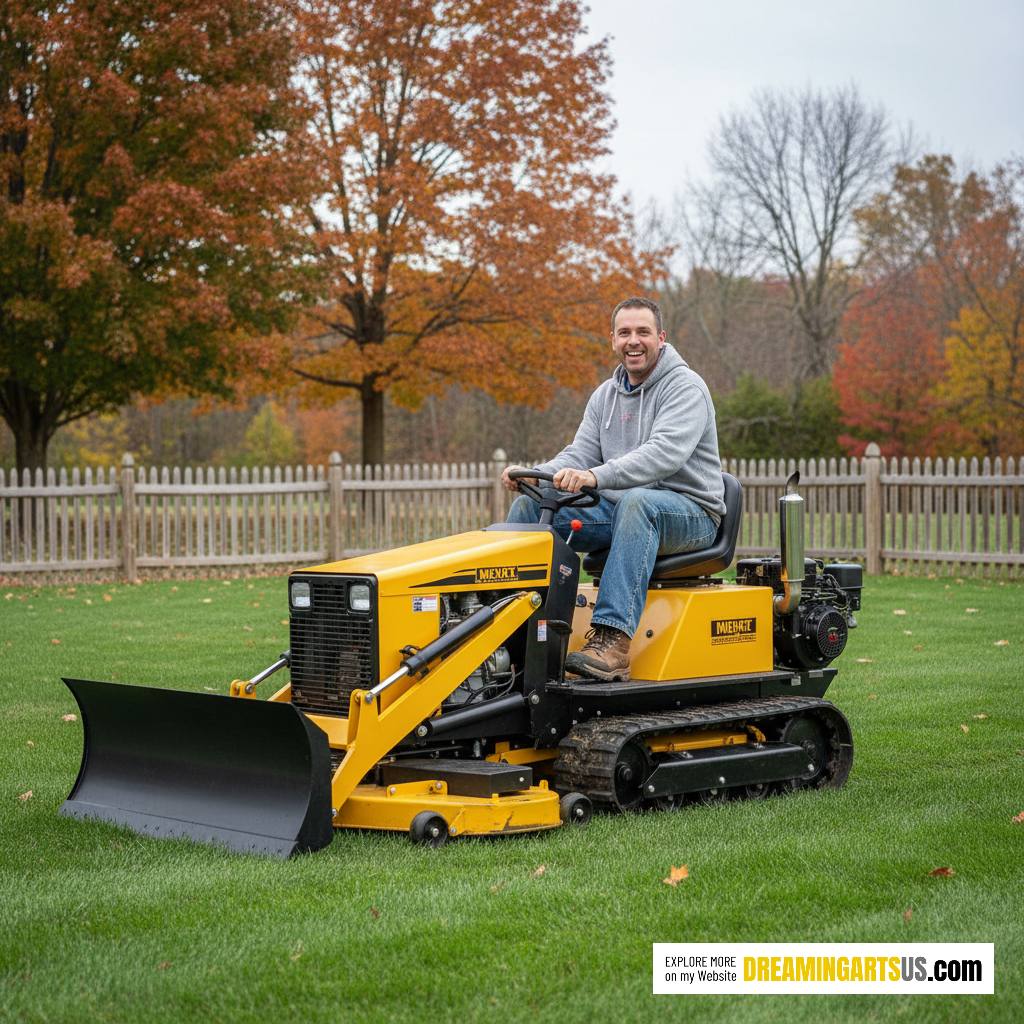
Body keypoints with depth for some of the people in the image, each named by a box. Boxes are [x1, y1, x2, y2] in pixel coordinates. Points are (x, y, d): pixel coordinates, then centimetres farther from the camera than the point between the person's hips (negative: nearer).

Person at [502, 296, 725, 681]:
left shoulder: (685, 386, -9)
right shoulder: (605, 395, 14)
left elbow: (665, 452, -26)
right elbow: (580, 454, 6)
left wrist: (596, 476, -41)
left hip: (690, 512, -7)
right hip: (619, 508, 7)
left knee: (636, 501, -40)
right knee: (529, 506, -10)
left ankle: (612, 642, -48)